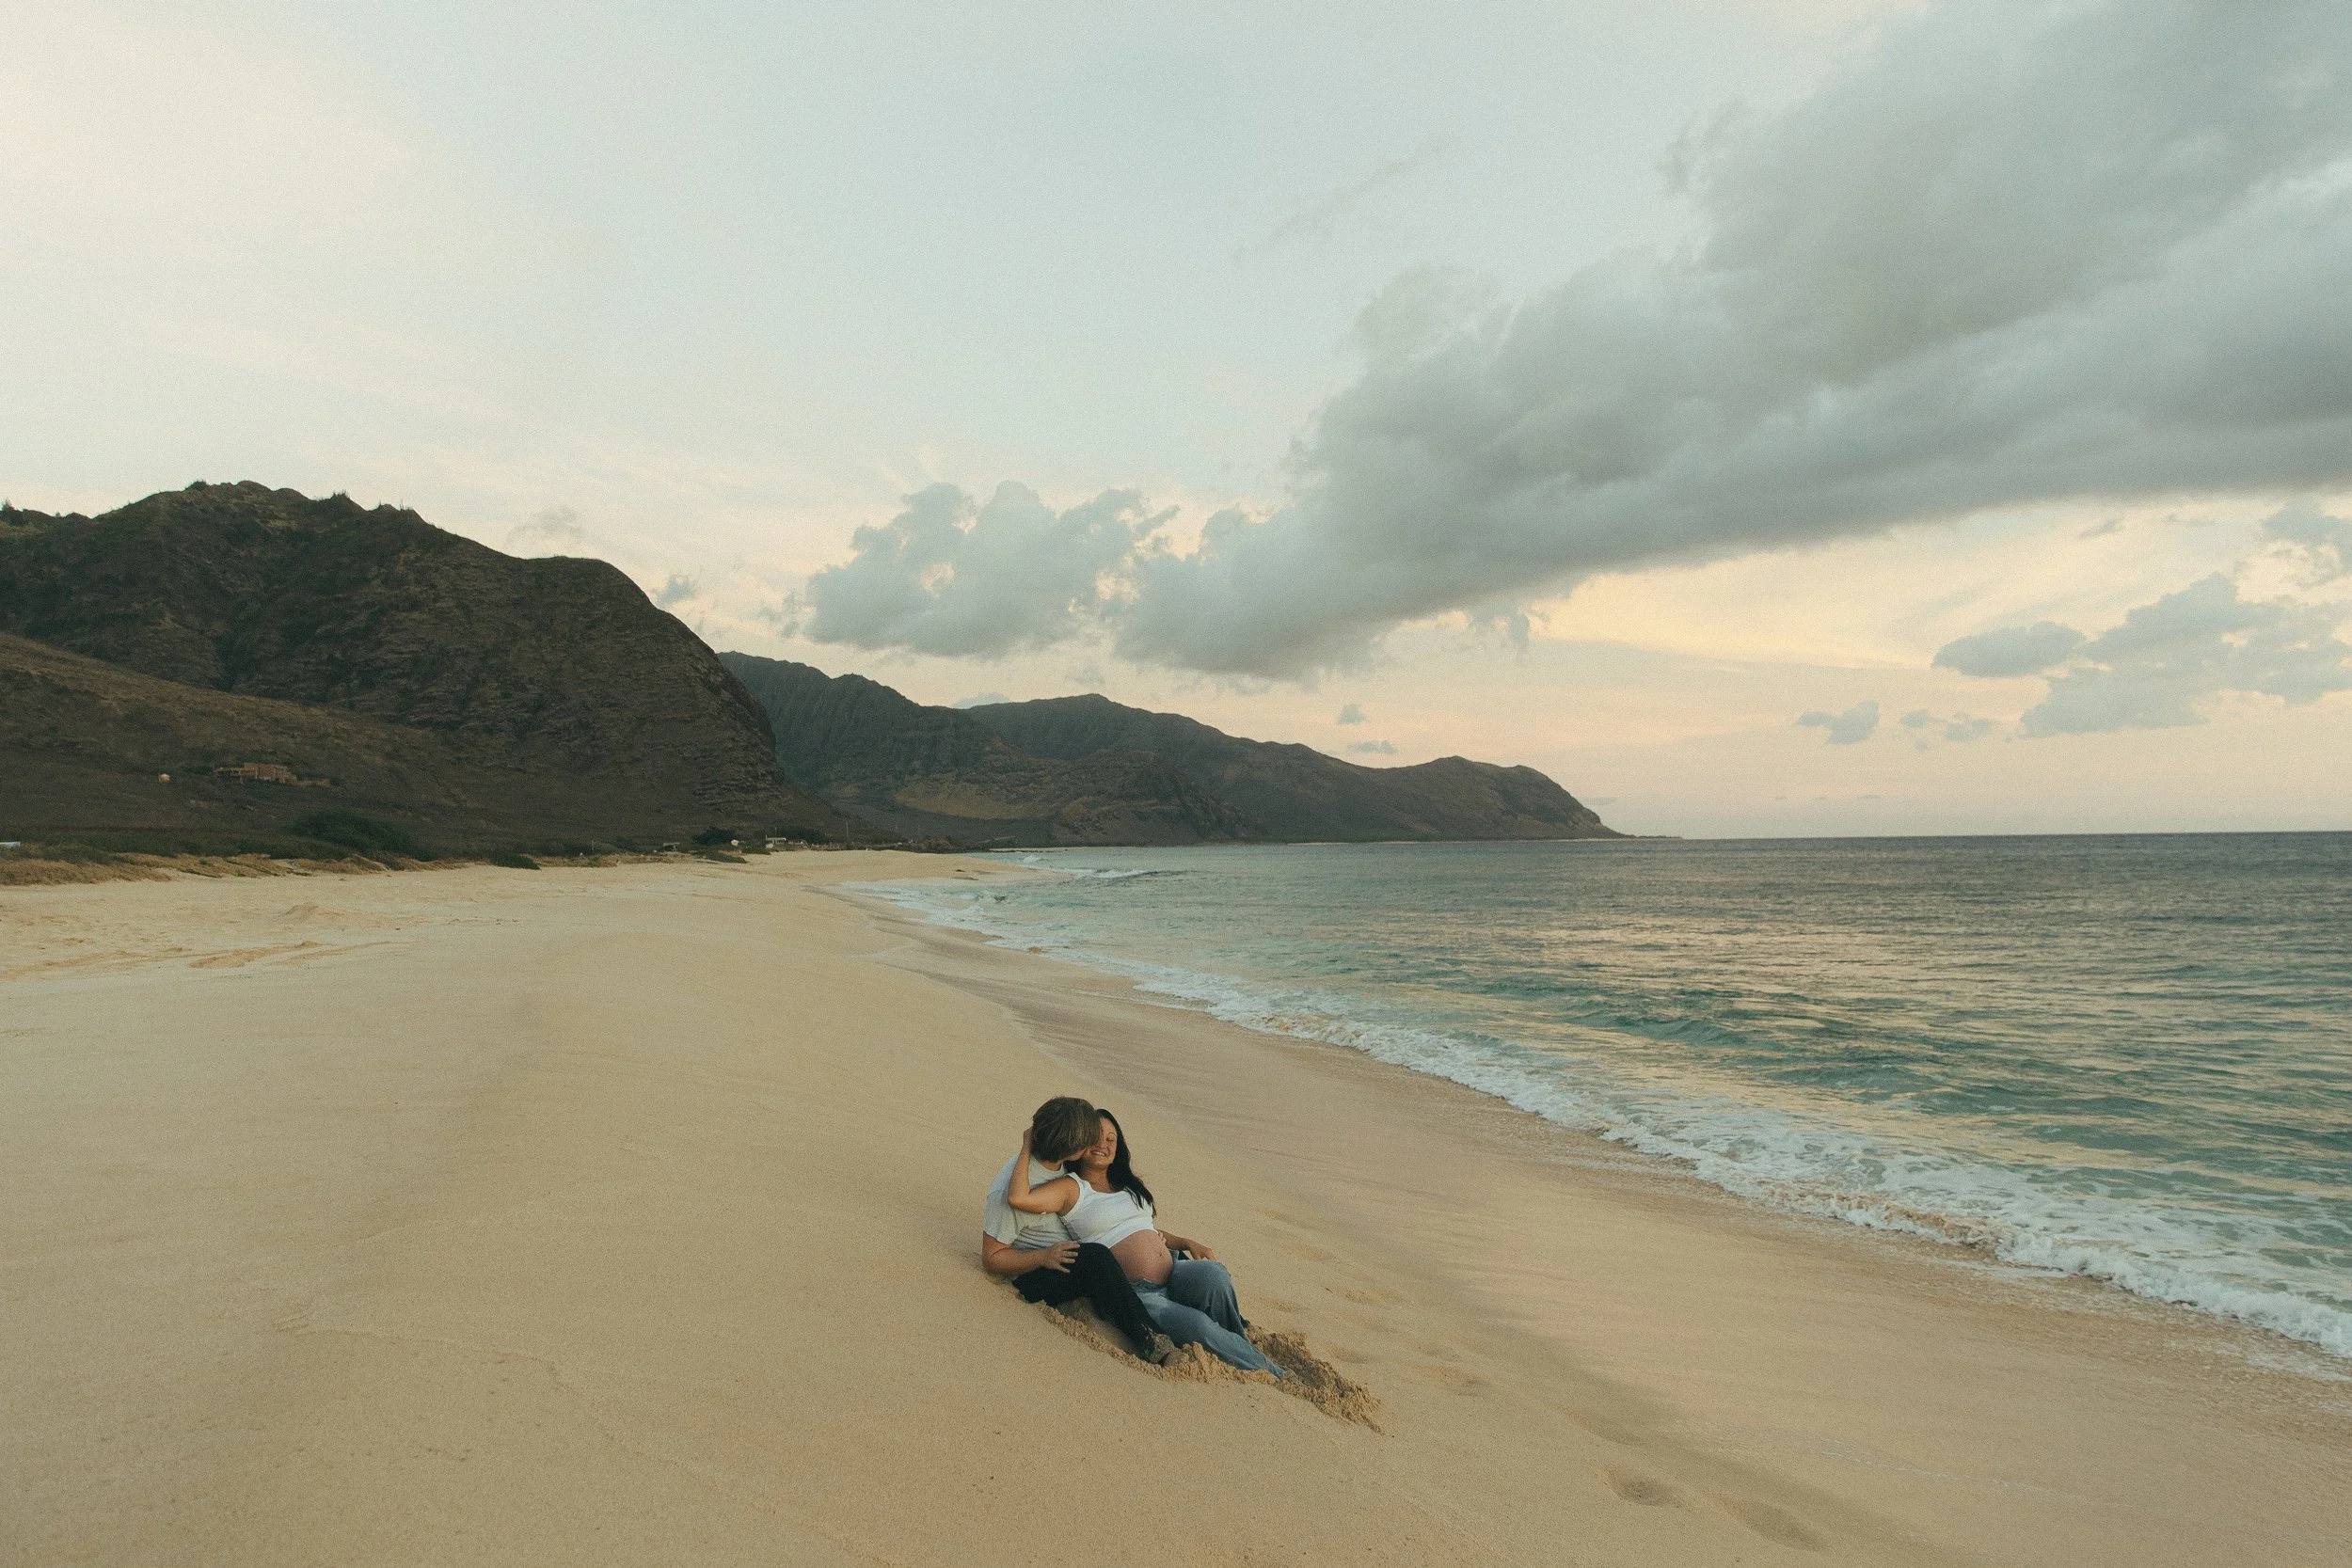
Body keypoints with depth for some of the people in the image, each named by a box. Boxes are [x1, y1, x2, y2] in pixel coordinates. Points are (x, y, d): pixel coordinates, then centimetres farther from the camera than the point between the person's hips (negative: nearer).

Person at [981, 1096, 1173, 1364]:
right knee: (1096, 1257, -39)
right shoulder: (1010, 1189, -24)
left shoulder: (1060, 1164, -1)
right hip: (1032, 1276, -8)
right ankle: (1150, 1343, -37)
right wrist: (1044, 1257, -31)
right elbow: (991, 1258, -17)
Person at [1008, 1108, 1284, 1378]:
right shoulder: (1070, 1188, 0)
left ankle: (1240, 1343, -8)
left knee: (1212, 1273, -29)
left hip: (1174, 1273, 6)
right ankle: (1267, 1372, -10)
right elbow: (1018, 1198, -17)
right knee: (1197, 1325, -30)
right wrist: (1027, 1148, -4)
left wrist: (1188, 1243, 11)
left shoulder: (1131, 1184, 22)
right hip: (1135, 1293, -6)